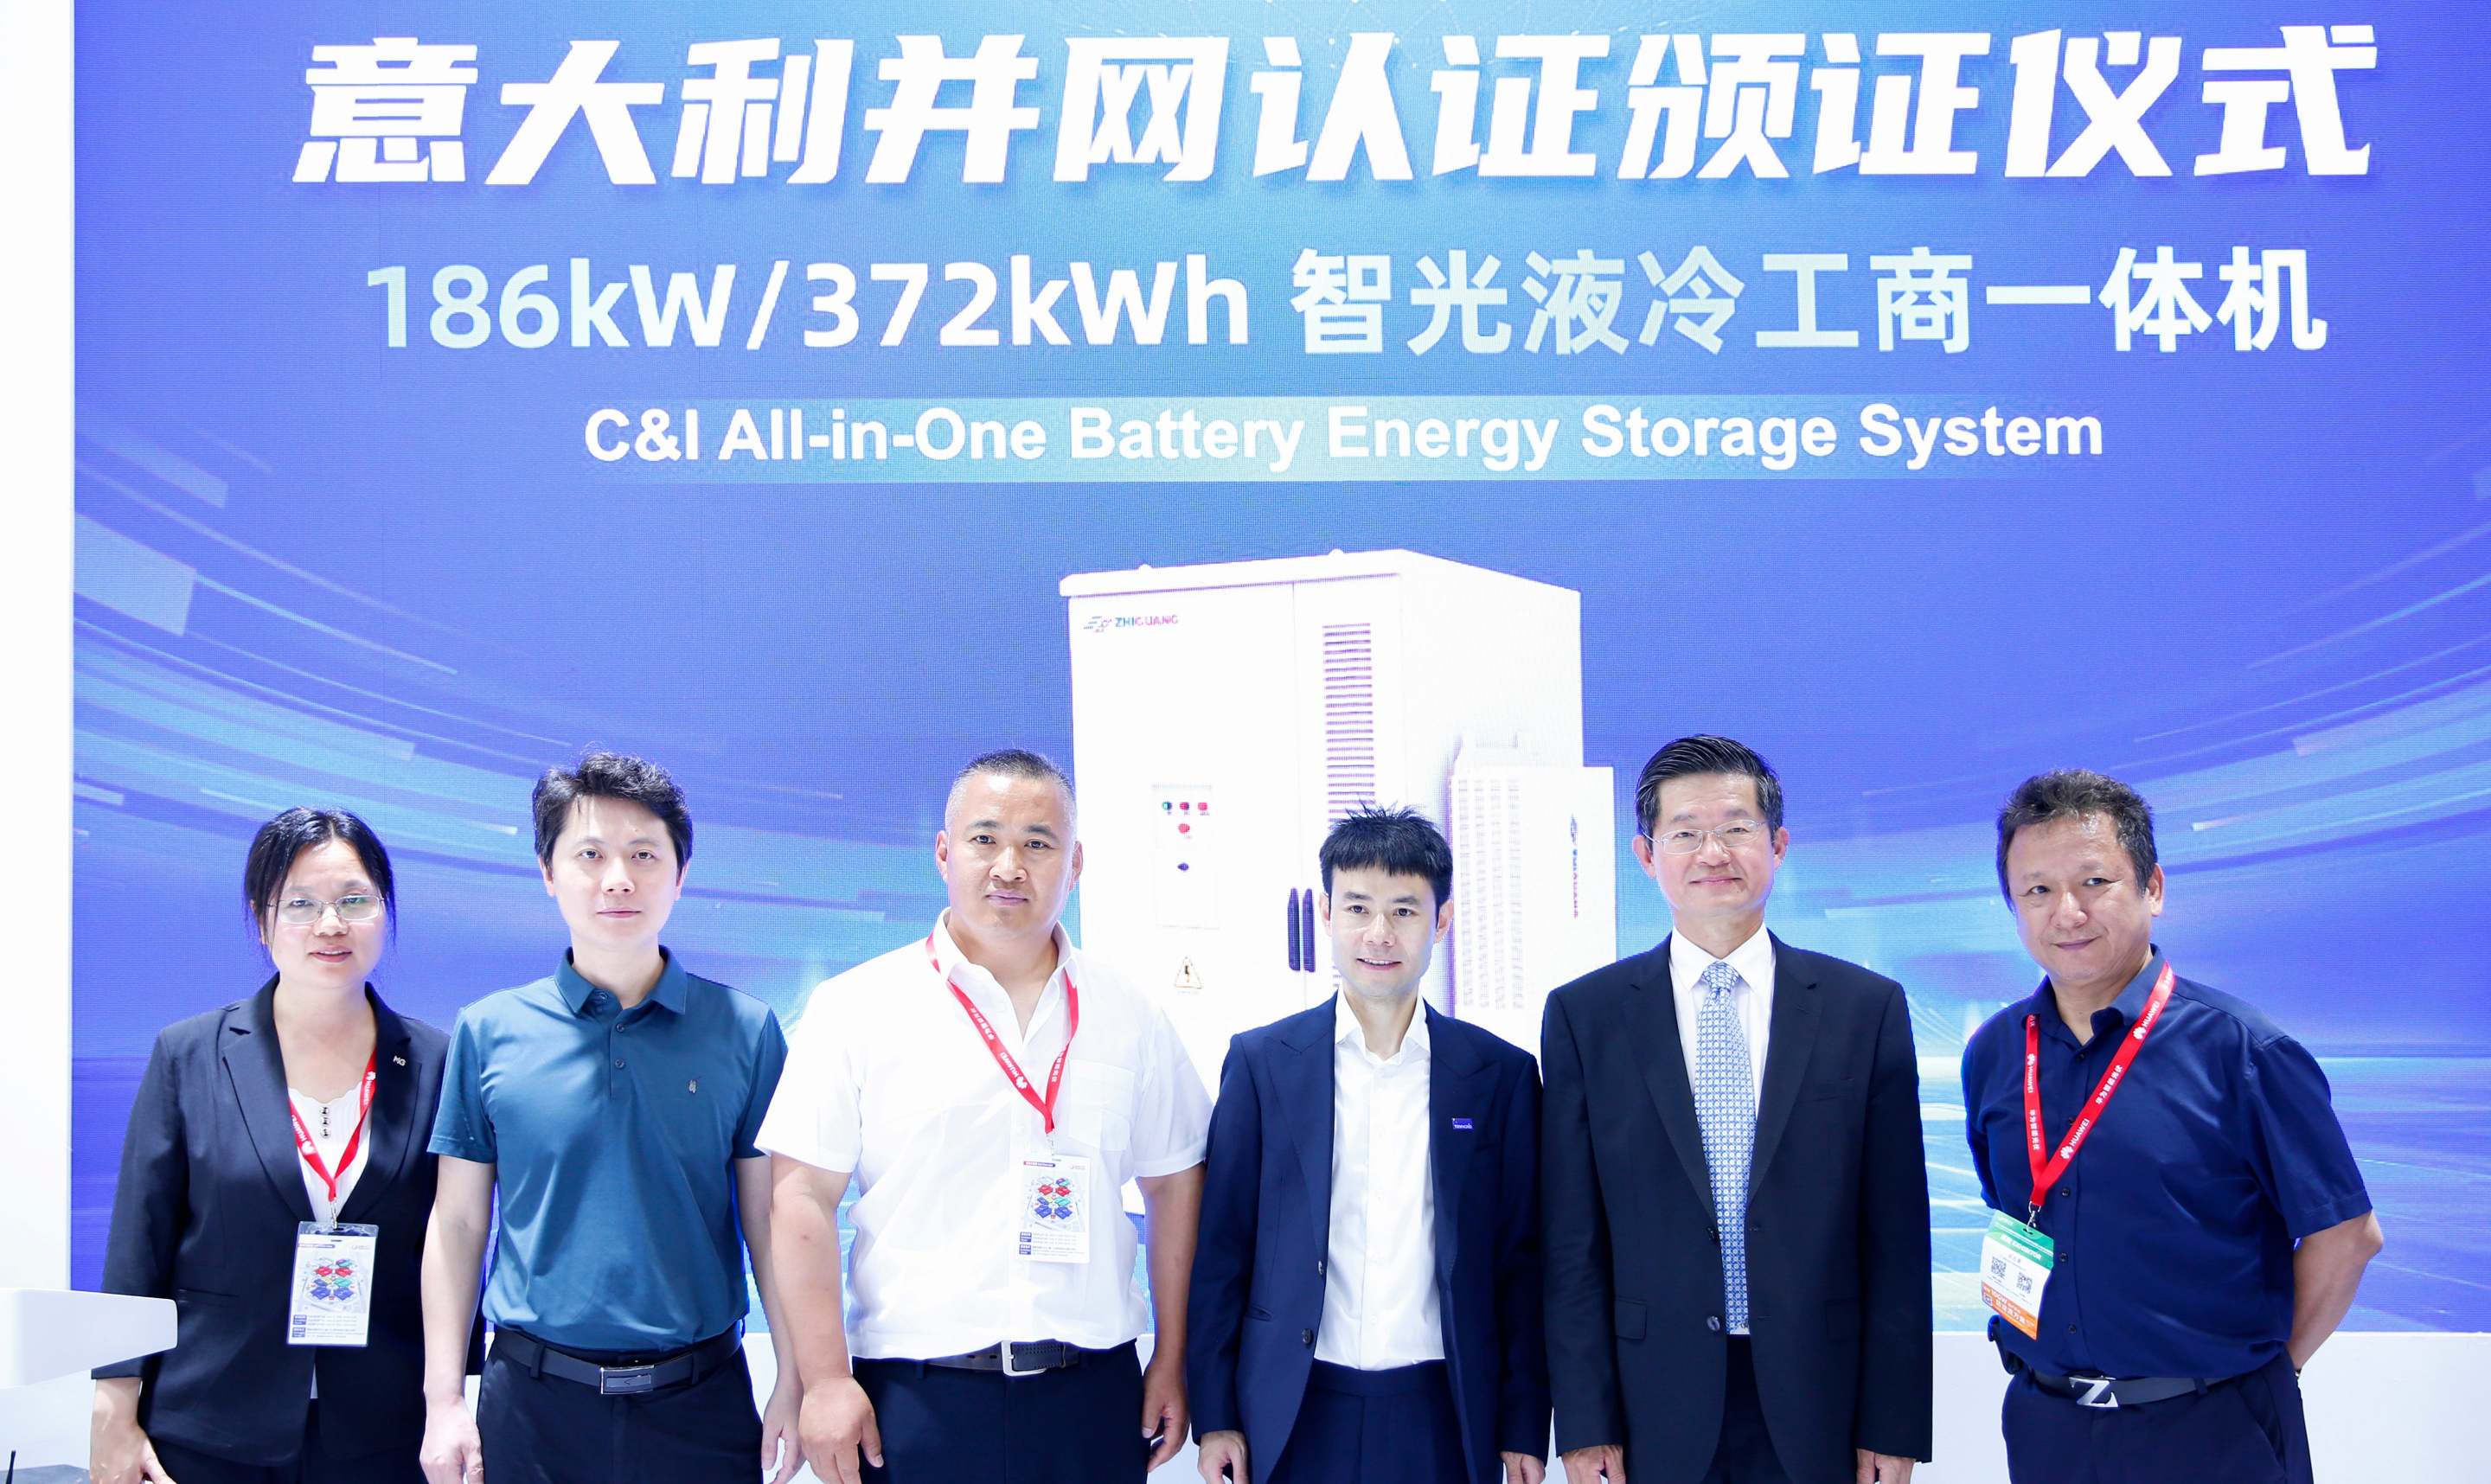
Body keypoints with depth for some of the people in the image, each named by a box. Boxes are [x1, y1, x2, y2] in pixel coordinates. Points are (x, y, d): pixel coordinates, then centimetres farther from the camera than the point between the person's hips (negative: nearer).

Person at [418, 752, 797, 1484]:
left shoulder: (744, 1030, 2)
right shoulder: (489, 1032, 2)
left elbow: (772, 1221, 3)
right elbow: (456, 1224, 5)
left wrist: (793, 1383, -2)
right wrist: (443, 1399, 0)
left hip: (701, 1401, 0)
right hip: (535, 1398, 0)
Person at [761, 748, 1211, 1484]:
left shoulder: (1129, 1017, 8)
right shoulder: (858, 1009, -2)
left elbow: (1175, 1184, 12)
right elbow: (802, 1195, -6)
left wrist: (1171, 1365, 9)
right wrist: (825, 1383, -11)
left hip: (1093, 1397, 3)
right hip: (914, 1404, -2)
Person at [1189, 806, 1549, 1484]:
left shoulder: (1501, 1073, 2)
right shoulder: (1262, 1062, 0)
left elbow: (1520, 1264, 5)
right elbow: (1221, 1249, 2)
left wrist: (1524, 1426, 4)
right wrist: (1214, 1416, 0)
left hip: (1442, 1415, 1)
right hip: (1297, 1416, 0)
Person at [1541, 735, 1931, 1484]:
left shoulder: (1867, 1007, 3)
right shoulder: (1584, 1016, 2)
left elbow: (1896, 1233, 2)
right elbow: (1571, 1240, 1)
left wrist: (1894, 1424, -2)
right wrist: (1585, 1423, -3)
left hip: (1819, 1410, 0)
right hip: (1656, 1417, 0)